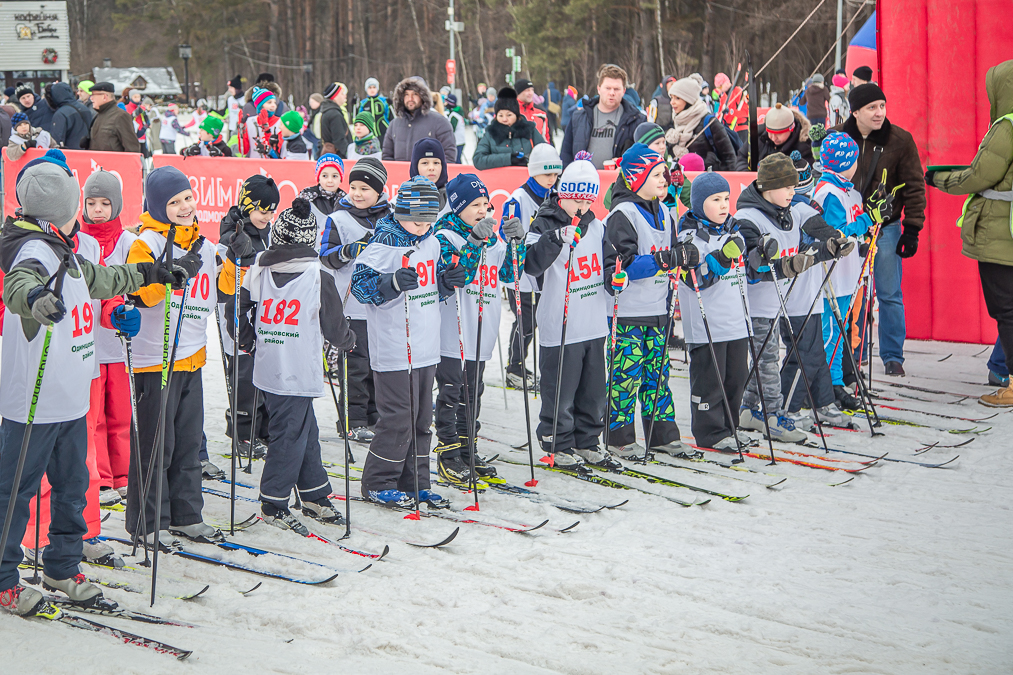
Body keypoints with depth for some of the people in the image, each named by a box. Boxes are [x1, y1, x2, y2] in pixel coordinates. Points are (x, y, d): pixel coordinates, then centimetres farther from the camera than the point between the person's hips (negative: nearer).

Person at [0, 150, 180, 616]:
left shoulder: (62, 252, 15)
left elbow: (101, 280, 35)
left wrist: (150, 273, 48)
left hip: (70, 398, 10)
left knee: (72, 486, 15)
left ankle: (63, 567, 27)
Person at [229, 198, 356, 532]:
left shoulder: (259, 271, 3)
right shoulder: (318, 277, -9)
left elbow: (235, 307, 6)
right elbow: (333, 323, -2)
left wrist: (246, 340, 22)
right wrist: (347, 341, 19)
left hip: (268, 367, 6)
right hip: (298, 373, -6)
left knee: (306, 431, 17)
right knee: (290, 435, 2)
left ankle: (315, 497, 26)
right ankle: (273, 504, 6)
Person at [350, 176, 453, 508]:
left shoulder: (432, 243, 12)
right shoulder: (384, 244, -11)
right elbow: (359, 285, -14)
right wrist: (393, 282, -29)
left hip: (426, 348, 8)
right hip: (394, 351, -7)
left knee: (421, 418, 11)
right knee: (399, 418, -7)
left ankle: (414, 484, 21)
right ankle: (378, 483, 7)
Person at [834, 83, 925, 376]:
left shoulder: (900, 140, -6)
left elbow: (914, 187, -2)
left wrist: (912, 230, -6)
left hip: (885, 228, -2)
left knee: (889, 295, 2)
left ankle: (892, 356, 12)